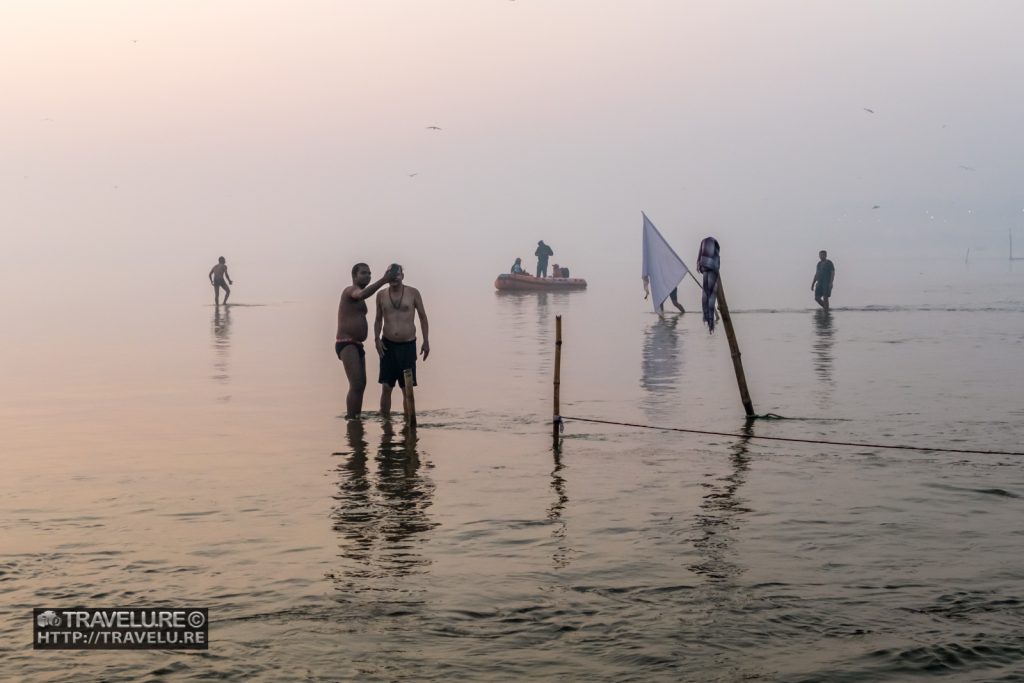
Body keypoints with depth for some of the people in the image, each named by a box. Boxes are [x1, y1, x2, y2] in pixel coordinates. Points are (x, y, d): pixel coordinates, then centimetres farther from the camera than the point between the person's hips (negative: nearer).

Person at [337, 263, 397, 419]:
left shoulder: (357, 295, 21)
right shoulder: (351, 290, -9)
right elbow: (363, 295, -34)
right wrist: (383, 280, -41)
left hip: (357, 346, 11)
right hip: (346, 345, -11)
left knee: (361, 385, 18)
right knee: (356, 385, -19)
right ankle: (351, 421, -18)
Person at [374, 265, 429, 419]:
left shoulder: (413, 293, 0)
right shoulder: (381, 295, 5)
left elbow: (423, 317, 6)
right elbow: (378, 319, 15)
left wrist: (426, 341, 0)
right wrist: (377, 339, 0)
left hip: (408, 345, -1)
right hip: (388, 345, 1)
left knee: (407, 388, 1)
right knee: (386, 387, -3)